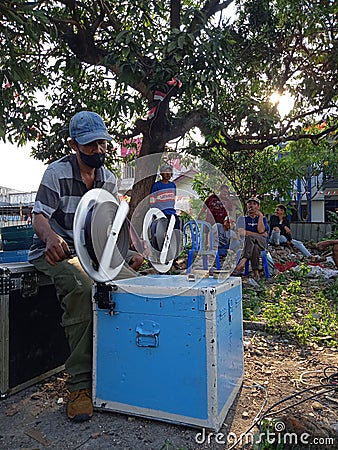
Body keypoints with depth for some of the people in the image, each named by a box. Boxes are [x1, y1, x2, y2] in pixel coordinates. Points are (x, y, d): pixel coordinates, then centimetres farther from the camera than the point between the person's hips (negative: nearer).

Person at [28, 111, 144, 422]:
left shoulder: (109, 179, 9)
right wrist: (51, 237, -40)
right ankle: (80, 383, -24)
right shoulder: (57, 173, -7)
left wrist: (130, 252, -5)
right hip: (56, 252, -5)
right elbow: (40, 216, -16)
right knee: (81, 287, -35)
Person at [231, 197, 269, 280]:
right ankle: (256, 272, -45)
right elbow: (241, 233, -2)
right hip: (246, 242, 1)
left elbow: (261, 231, -3)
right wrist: (258, 234, -5)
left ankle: (242, 263, -54)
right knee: (255, 248, -39)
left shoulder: (262, 218, 18)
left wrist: (260, 216, 1)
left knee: (249, 237, -38)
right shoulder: (243, 218, 17)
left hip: (261, 243, 0)